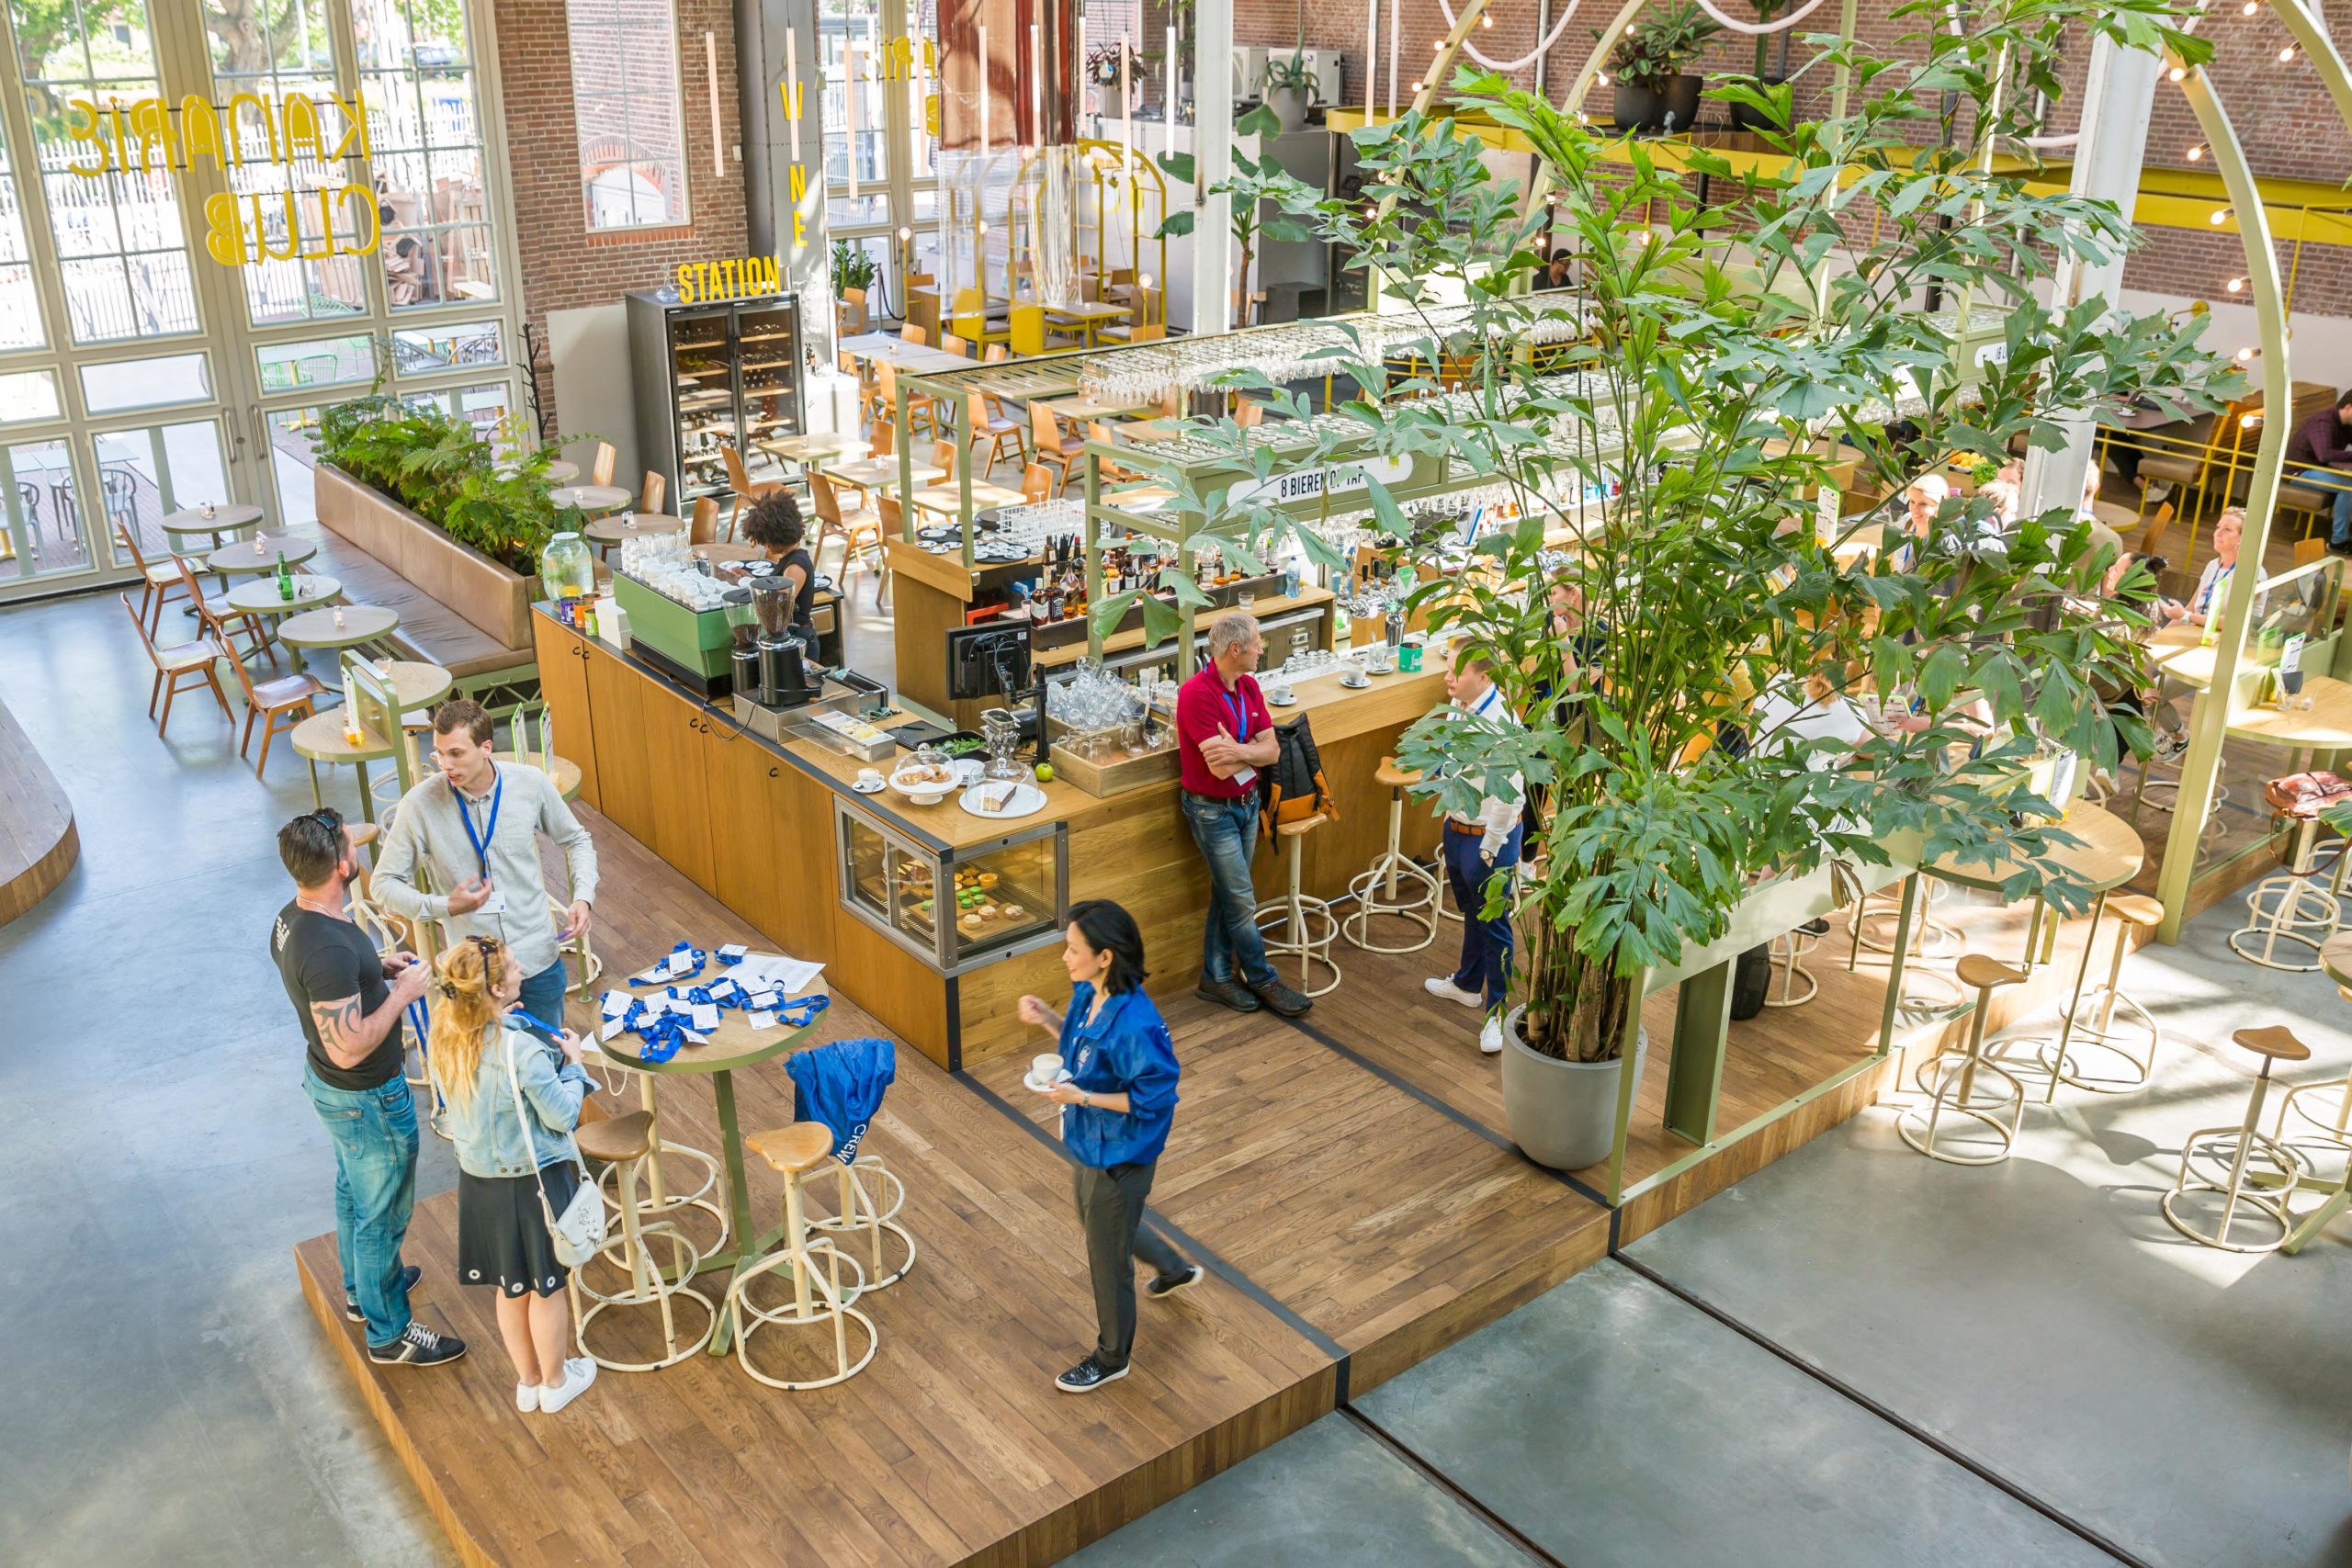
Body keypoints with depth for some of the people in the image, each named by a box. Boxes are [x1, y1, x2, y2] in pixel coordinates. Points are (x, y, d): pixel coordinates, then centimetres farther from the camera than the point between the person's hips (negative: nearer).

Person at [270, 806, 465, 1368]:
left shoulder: (293, 918, -6)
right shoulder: (329, 949, -37)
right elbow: (348, 1048, -34)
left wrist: (377, 966, 2)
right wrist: (403, 992, -25)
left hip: (328, 1084, 10)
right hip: (366, 1098, -10)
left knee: (353, 1192, 30)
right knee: (382, 1215, 9)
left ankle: (361, 1287, 52)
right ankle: (389, 1334, 27)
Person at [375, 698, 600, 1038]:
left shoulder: (531, 783, -10)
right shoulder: (420, 804, -15)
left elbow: (576, 839, 7)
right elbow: (385, 883, -6)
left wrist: (583, 896, -8)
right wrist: (445, 906, -21)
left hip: (539, 960, 2)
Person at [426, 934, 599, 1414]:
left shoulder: (443, 1038, -11)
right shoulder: (522, 1050, -31)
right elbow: (563, 1116, -20)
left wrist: (500, 1019, 5)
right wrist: (573, 1064, -6)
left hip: (479, 1178, 6)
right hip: (533, 1181, -6)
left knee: (510, 1286, 23)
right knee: (548, 1285, 16)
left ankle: (528, 1382, 41)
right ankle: (555, 1382, 35)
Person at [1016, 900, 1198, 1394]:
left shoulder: (1133, 1025, -35)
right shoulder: (1087, 993, -9)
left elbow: (1154, 1098, -28)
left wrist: (1082, 1097, -31)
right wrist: (1048, 1020, -8)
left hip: (1119, 1154, -9)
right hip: (1090, 1141, 9)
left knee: (1107, 1255, 12)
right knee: (1094, 1220, 33)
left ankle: (1111, 1357, 38)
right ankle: (1175, 1269, 59)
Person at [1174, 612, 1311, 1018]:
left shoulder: (1248, 686, 2)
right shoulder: (1196, 694, -24)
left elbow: (1272, 750, -3)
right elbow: (1221, 767, -28)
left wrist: (1238, 751, -23)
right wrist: (1253, 750, -10)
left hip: (1247, 802, 8)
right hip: (1212, 810, -8)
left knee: (1226, 895, 15)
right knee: (1242, 901, 1)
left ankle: (1216, 977, 25)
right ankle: (1262, 980, 15)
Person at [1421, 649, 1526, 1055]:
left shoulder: (1501, 720, -28)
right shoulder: (1458, 708, 0)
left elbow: (1510, 792, -30)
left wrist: (1491, 845, -22)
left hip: (1488, 838, -9)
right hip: (1457, 828, 9)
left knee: (1493, 924, 4)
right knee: (1471, 913, 27)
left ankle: (1498, 1011, 17)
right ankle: (1467, 984, 46)